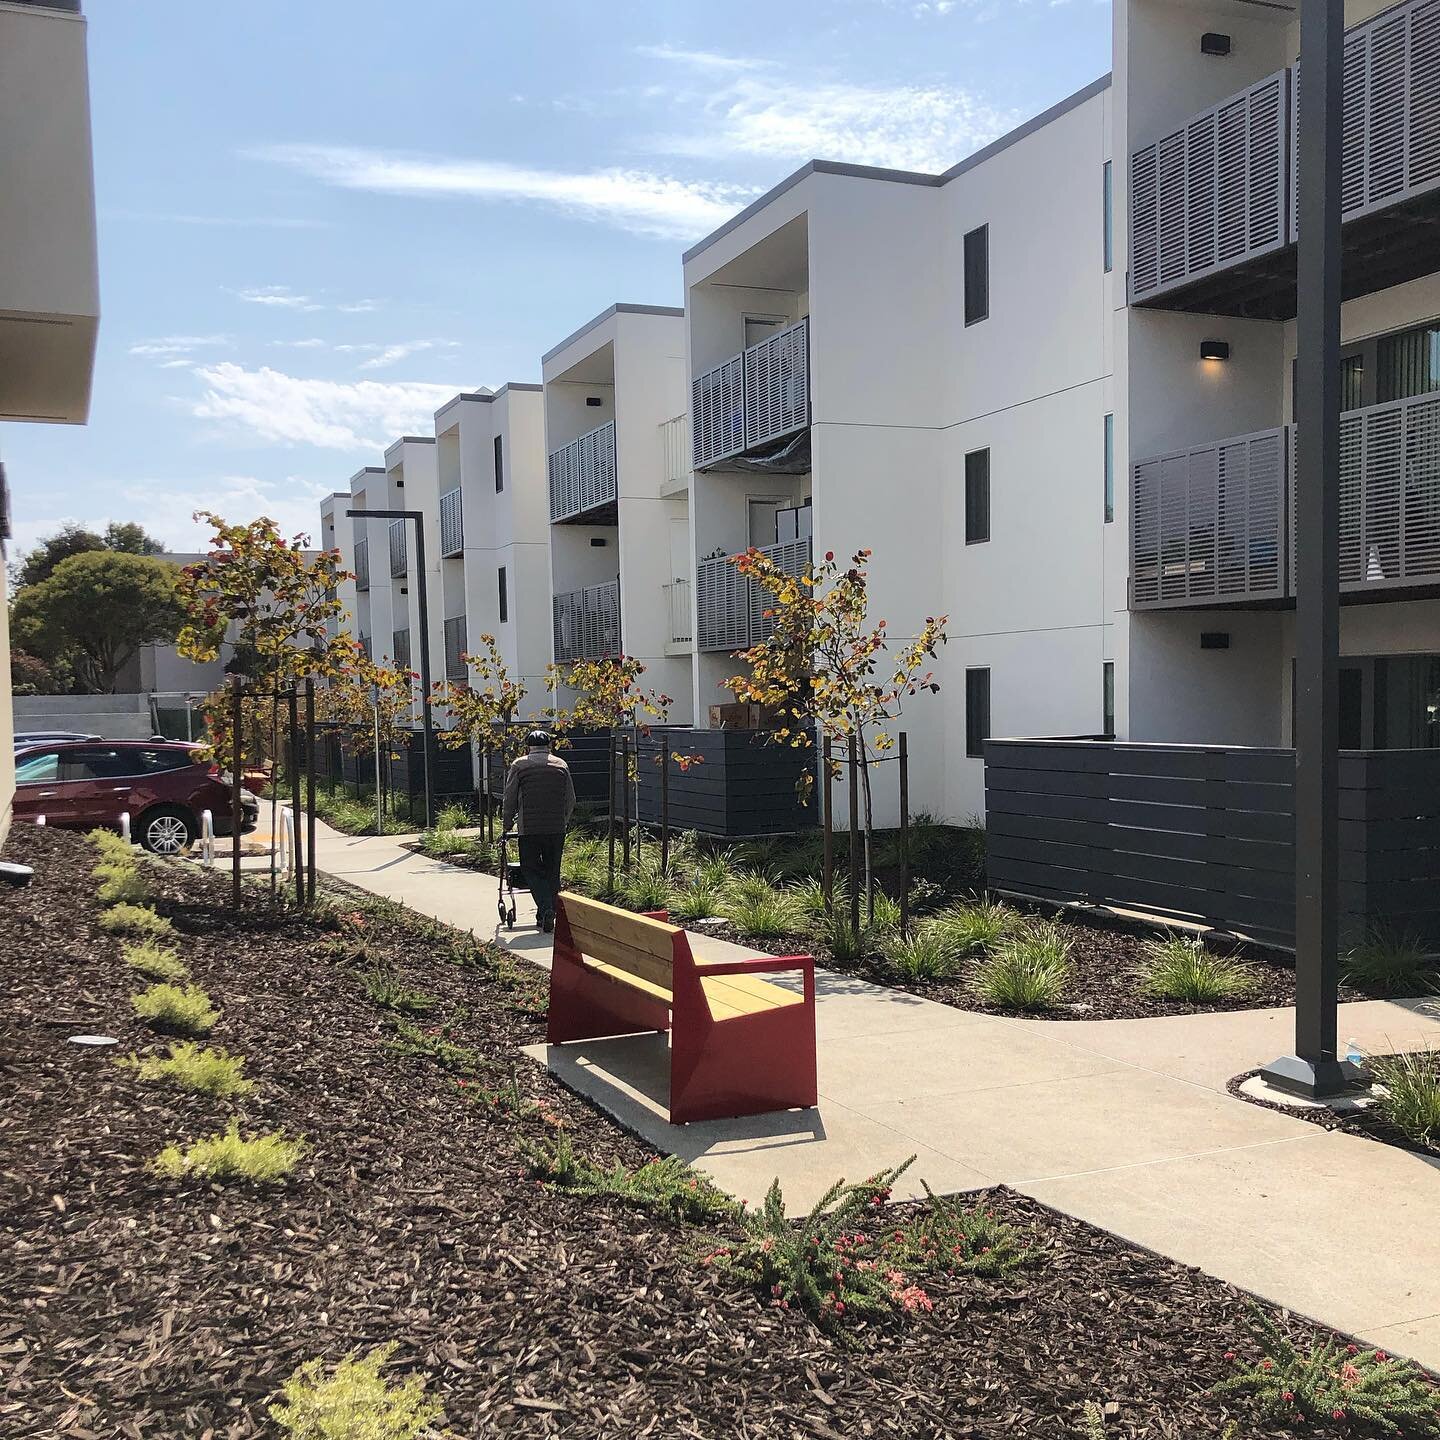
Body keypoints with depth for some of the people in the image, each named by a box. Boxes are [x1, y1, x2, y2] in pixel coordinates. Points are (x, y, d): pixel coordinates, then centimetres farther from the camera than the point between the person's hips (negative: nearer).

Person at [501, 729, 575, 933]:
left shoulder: (520, 765, 3)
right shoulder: (561, 765, 11)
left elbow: (510, 799, 3)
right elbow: (570, 801, 12)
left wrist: (507, 825, 15)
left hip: (528, 828, -2)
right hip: (557, 829, 3)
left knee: (530, 870, 5)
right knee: (552, 871, 11)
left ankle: (546, 909, -15)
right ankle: (546, 916, 13)